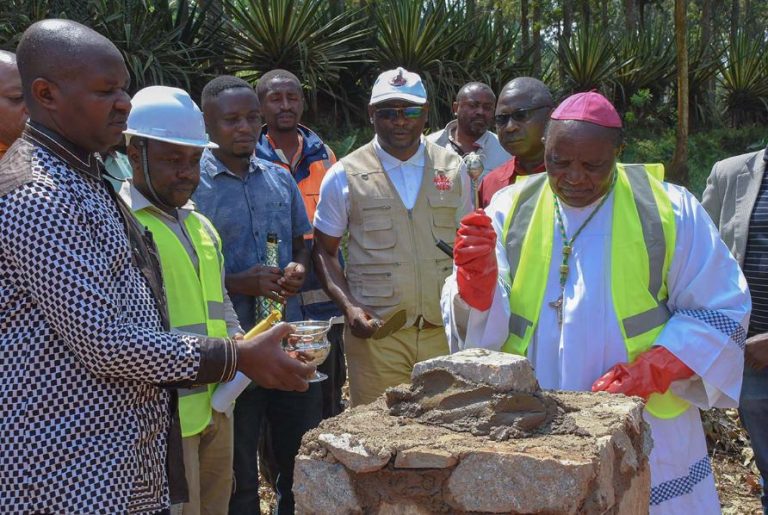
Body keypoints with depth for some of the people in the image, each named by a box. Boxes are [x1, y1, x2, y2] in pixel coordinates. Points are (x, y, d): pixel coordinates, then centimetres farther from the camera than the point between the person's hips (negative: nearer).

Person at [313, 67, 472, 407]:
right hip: (376, 332, -2)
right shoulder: (345, 175, 2)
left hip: (445, 331, 2)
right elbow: (324, 251, 7)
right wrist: (348, 306, -8)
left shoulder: (453, 169, 9)